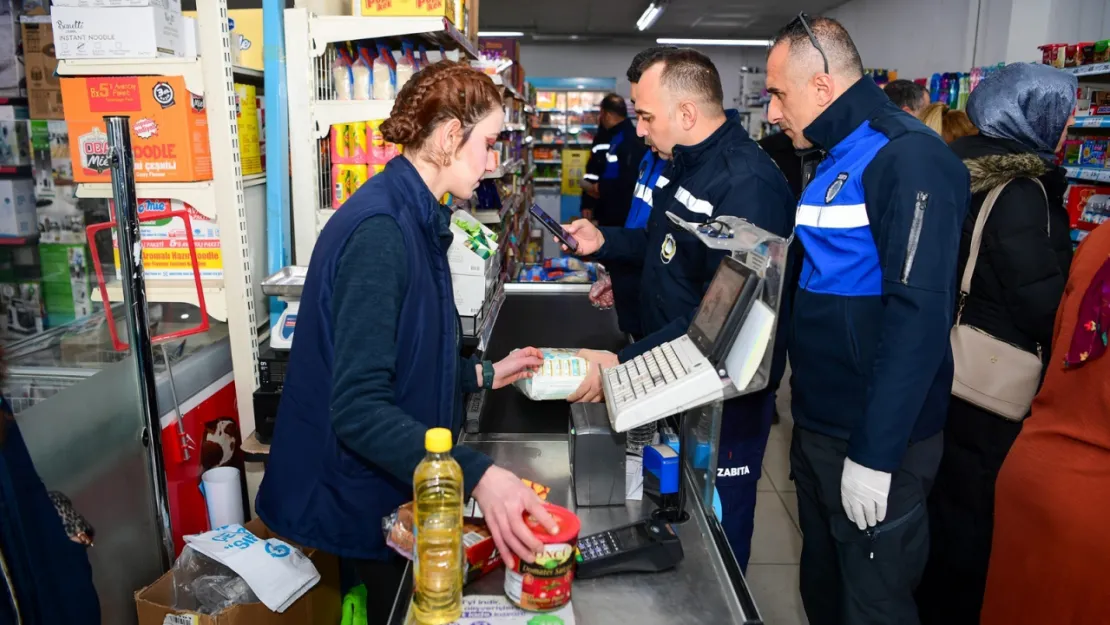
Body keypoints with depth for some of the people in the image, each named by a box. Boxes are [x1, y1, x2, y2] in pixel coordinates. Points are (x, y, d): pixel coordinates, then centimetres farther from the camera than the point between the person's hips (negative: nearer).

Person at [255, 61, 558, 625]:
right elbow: (360, 409, -32)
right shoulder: (380, 230, -26)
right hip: (362, 501, -9)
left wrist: (484, 375, 10)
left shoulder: (415, 219, 6)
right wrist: (478, 476, -40)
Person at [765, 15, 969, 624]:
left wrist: (875, 456, -23)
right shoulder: (835, 159, 12)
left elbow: (918, 316, -24)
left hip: (876, 441, -8)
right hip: (816, 425, 9)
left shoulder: (909, 158, -17)